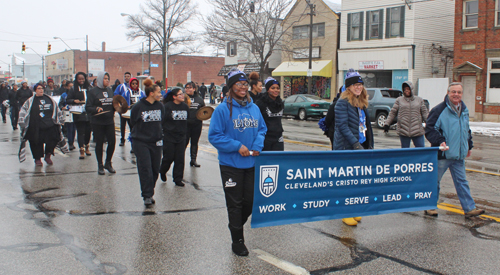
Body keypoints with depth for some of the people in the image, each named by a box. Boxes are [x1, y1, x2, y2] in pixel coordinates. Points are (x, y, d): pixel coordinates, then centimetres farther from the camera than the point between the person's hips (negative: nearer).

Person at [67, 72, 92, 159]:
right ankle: (82, 150, 0)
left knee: (88, 131, 8)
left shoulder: (88, 88, 10)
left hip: (88, 114, 3)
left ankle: (87, 147, 28)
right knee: (80, 132, -3)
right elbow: (67, 100, 3)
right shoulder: (73, 89, 3)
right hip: (79, 115, -3)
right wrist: (74, 101, -16)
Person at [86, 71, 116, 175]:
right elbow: (88, 107, -7)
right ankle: (100, 165, 18)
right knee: (99, 143, 4)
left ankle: (108, 163, 20)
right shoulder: (93, 91, -4)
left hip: (109, 121, 4)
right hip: (97, 123, -4)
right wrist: (96, 109, -24)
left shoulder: (109, 90, 11)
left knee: (112, 142, 1)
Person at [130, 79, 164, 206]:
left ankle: (150, 193, 22)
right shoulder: (138, 106, -8)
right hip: (141, 142, -4)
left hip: (156, 142, 4)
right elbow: (133, 122, 3)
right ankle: (147, 195, -2)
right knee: (145, 169, -9)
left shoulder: (160, 106, 4)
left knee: (155, 169, 7)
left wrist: (159, 135, 8)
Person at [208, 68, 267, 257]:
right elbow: (214, 136, -11)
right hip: (231, 164, -5)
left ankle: (237, 226, 37)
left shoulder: (254, 108, 6)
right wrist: (237, 146, -17)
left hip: (252, 163, 5)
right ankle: (237, 240, 18)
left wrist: (258, 146, -5)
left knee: (250, 201, 12)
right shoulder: (223, 109, -10)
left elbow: (262, 129, 14)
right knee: (235, 204, 4)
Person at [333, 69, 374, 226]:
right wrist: (355, 144, -24)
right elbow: (342, 125, -19)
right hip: (346, 148, -8)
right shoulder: (343, 102, -11)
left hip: (360, 147, 8)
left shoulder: (362, 103, 14)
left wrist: (369, 145, 14)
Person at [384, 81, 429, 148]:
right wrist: (387, 124, 2)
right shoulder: (399, 100, 8)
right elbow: (392, 113, 8)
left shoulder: (419, 100, 11)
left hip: (418, 131, 1)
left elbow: (425, 113, 12)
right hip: (403, 131, -1)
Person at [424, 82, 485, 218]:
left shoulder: (464, 110, 12)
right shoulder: (439, 110, -11)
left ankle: (469, 208, 16)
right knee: (434, 181, 5)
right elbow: (429, 130, -13)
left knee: (462, 182, 11)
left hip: (459, 155, 6)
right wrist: (440, 141, -26)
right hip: (442, 154, -6)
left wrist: (469, 145, 23)